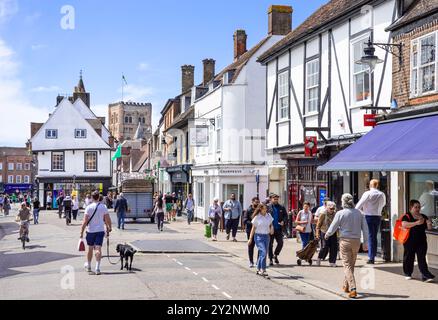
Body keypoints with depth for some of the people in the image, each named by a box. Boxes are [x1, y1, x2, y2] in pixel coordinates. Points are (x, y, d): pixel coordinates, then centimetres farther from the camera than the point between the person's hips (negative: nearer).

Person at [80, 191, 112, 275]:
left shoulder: (89, 207, -7)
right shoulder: (103, 207, -2)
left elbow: (85, 221, -10)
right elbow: (108, 220, -1)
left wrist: (81, 232, -5)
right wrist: (109, 229, 14)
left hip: (90, 231, 0)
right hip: (100, 230, 0)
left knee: (90, 248, 15)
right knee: (98, 249, -3)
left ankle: (88, 266, 32)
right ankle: (97, 268, -13)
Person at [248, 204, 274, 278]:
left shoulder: (269, 216, 5)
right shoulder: (257, 217, -6)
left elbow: (271, 224, 17)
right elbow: (253, 228, -1)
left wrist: (272, 228, -6)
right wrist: (250, 239, -1)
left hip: (266, 236, 5)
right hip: (259, 236, -5)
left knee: (264, 254, 8)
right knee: (263, 252, -17)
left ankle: (258, 270, 21)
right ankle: (263, 270, -13)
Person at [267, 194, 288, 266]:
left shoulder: (281, 208, 9)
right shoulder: (268, 207, -2)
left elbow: (285, 216, 9)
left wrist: (283, 221, -10)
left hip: (279, 229, 3)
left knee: (280, 243, 2)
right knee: (270, 244, 3)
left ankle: (275, 255, 26)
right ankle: (271, 259, 13)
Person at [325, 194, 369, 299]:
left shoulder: (340, 213, -9)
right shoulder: (359, 213, 2)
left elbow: (333, 228, -3)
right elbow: (365, 228, 3)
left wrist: (327, 235, 17)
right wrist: (365, 242, 10)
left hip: (345, 241, -4)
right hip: (356, 241, 4)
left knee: (347, 265, -2)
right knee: (351, 264, 18)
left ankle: (353, 289, -15)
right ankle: (346, 286, 31)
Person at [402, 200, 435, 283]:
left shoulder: (423, 217, 11)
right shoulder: (407, 216, -6)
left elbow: (429, 228, 13)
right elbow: (404, 224, -25)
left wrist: (429, 224, -13)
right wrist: (416, 223, -34)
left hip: (421, 241, 3)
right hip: (410, 241, -3)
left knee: (422, 258, 0)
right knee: (409, 258, 8)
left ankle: (426, 275, -4)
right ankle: (408, 273, 23)